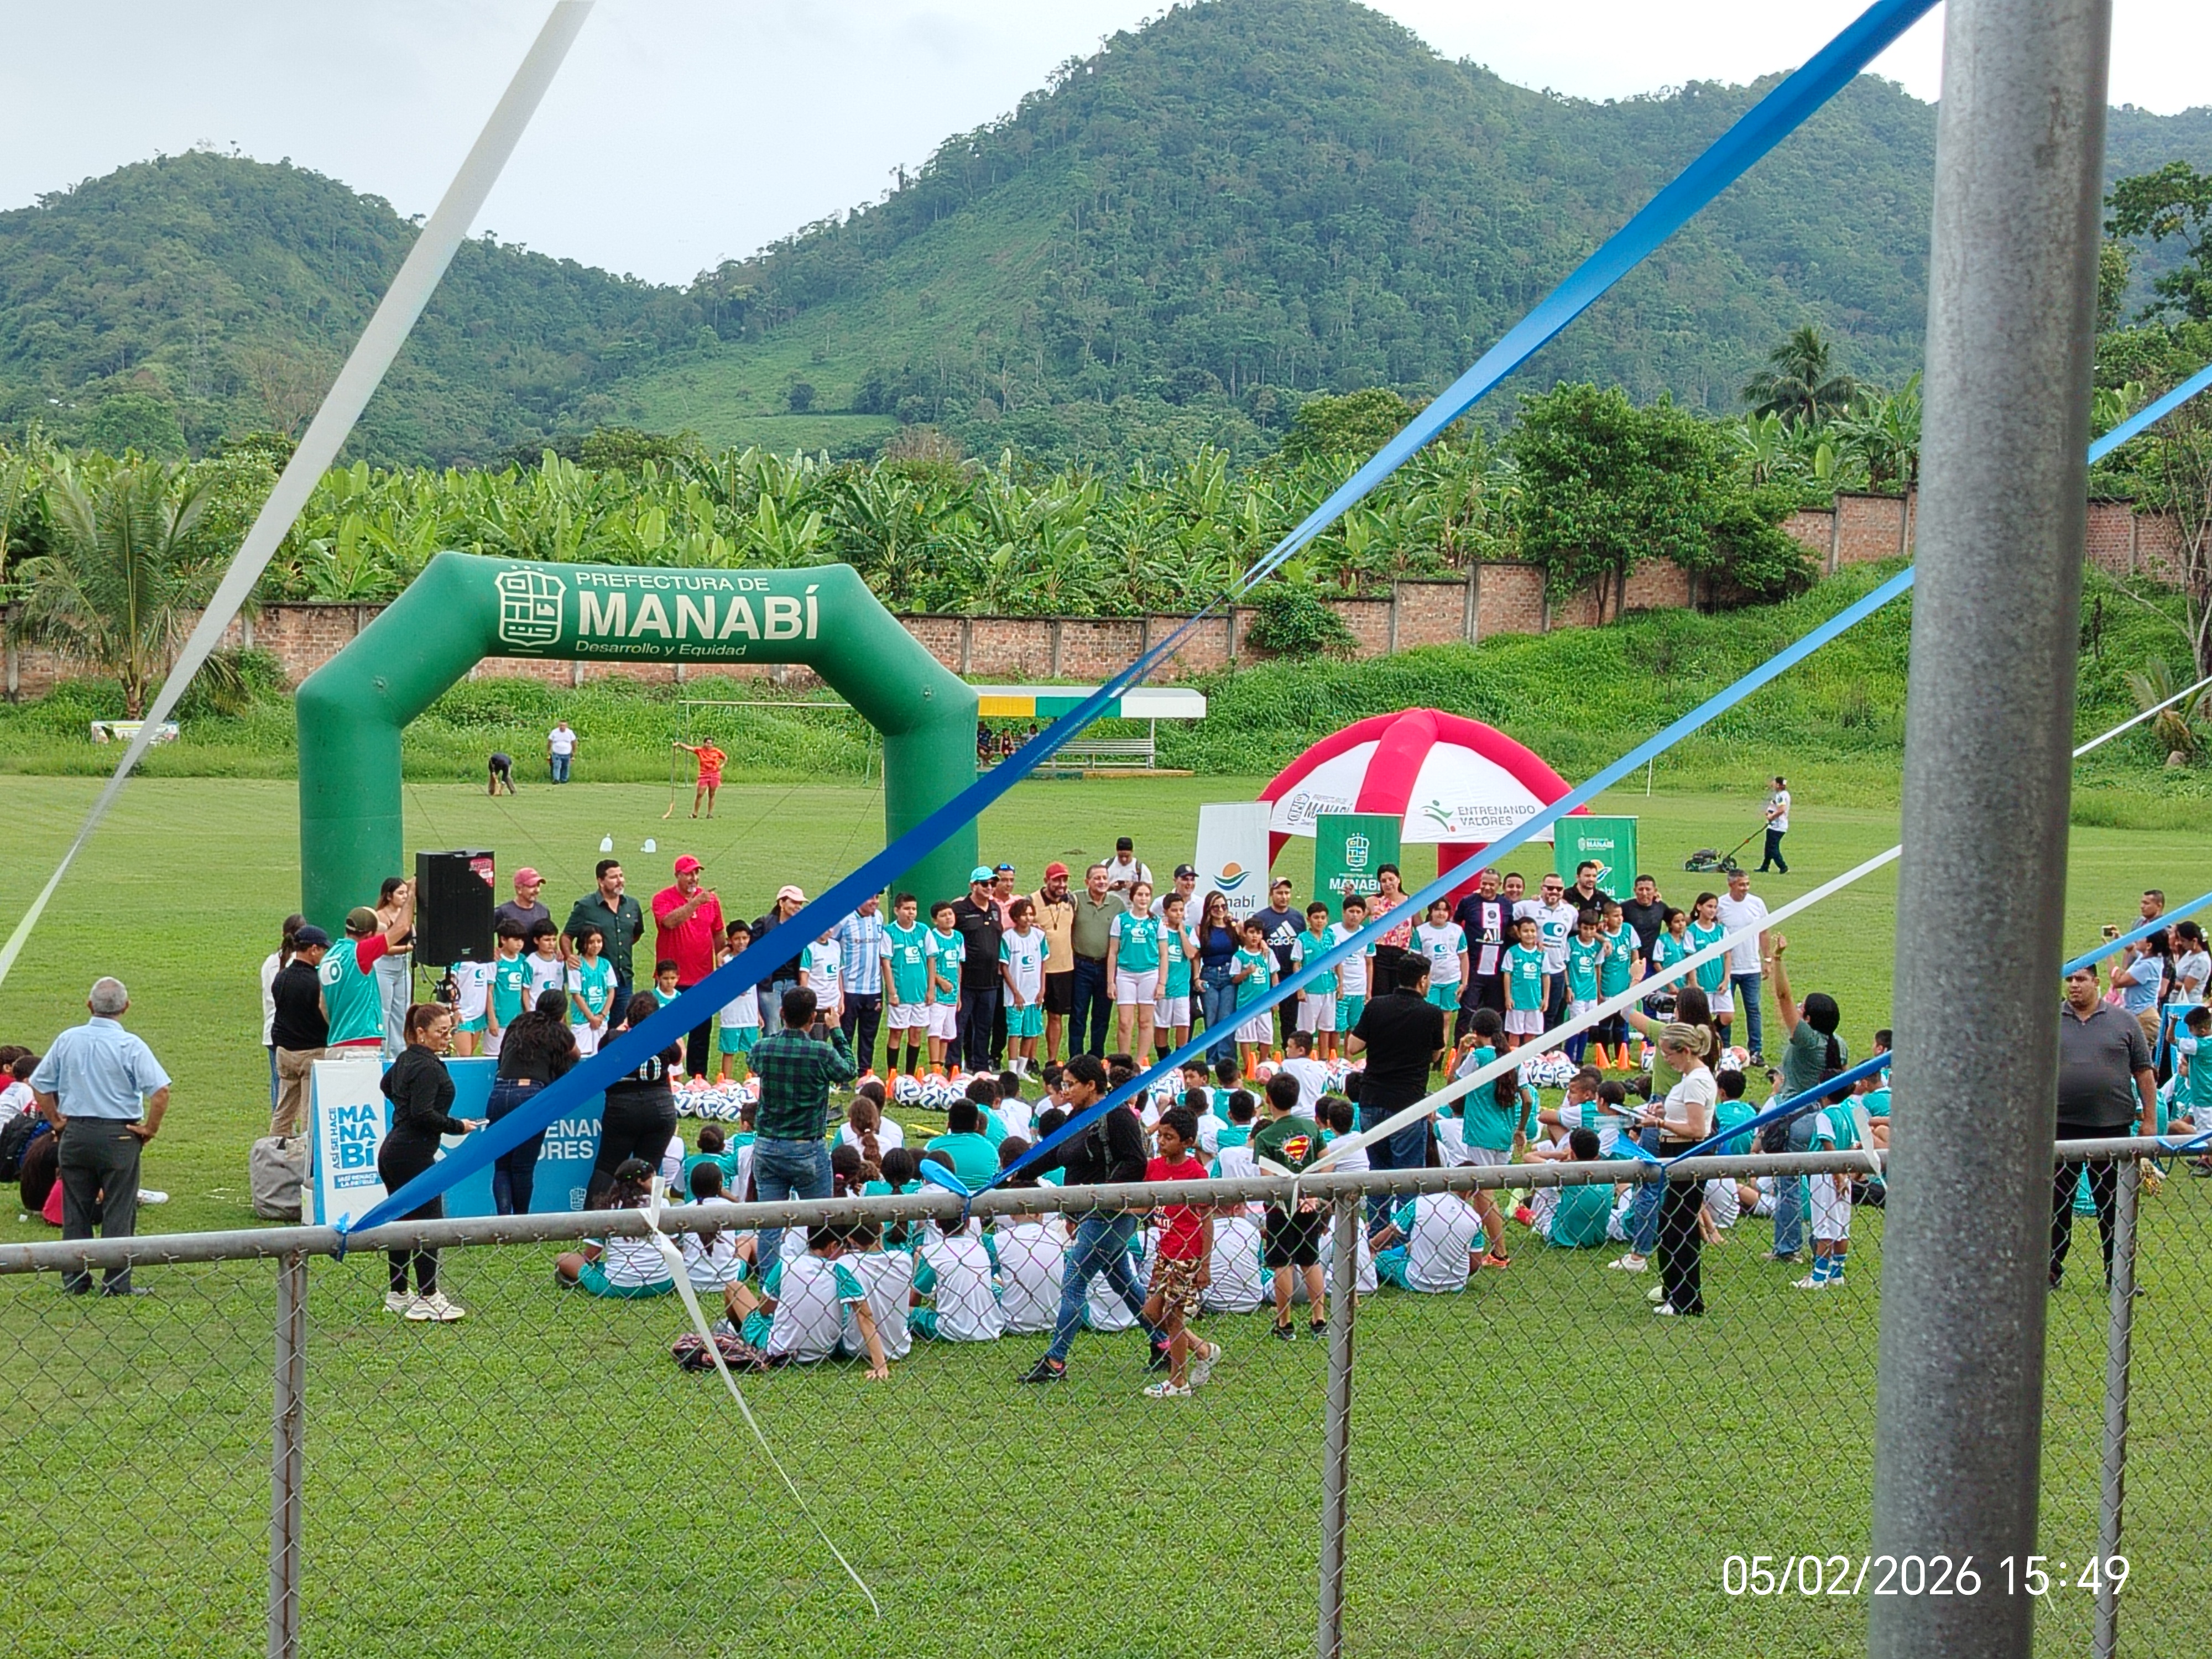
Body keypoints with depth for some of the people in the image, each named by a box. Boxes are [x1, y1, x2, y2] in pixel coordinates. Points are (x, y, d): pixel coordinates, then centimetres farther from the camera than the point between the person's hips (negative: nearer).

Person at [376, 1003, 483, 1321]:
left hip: (392, 1152, 10)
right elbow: (424, 1114, -24)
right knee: (429, 1224, -5)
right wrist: (458, 1126, -14)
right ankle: (427, 1300, -3)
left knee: (401, 1222, 15)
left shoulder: (405, 1059, 13)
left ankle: (397, 1295, 22)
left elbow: (386, 1085, 33)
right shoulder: (428, 1067, -17)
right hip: (414, 1155, -10)